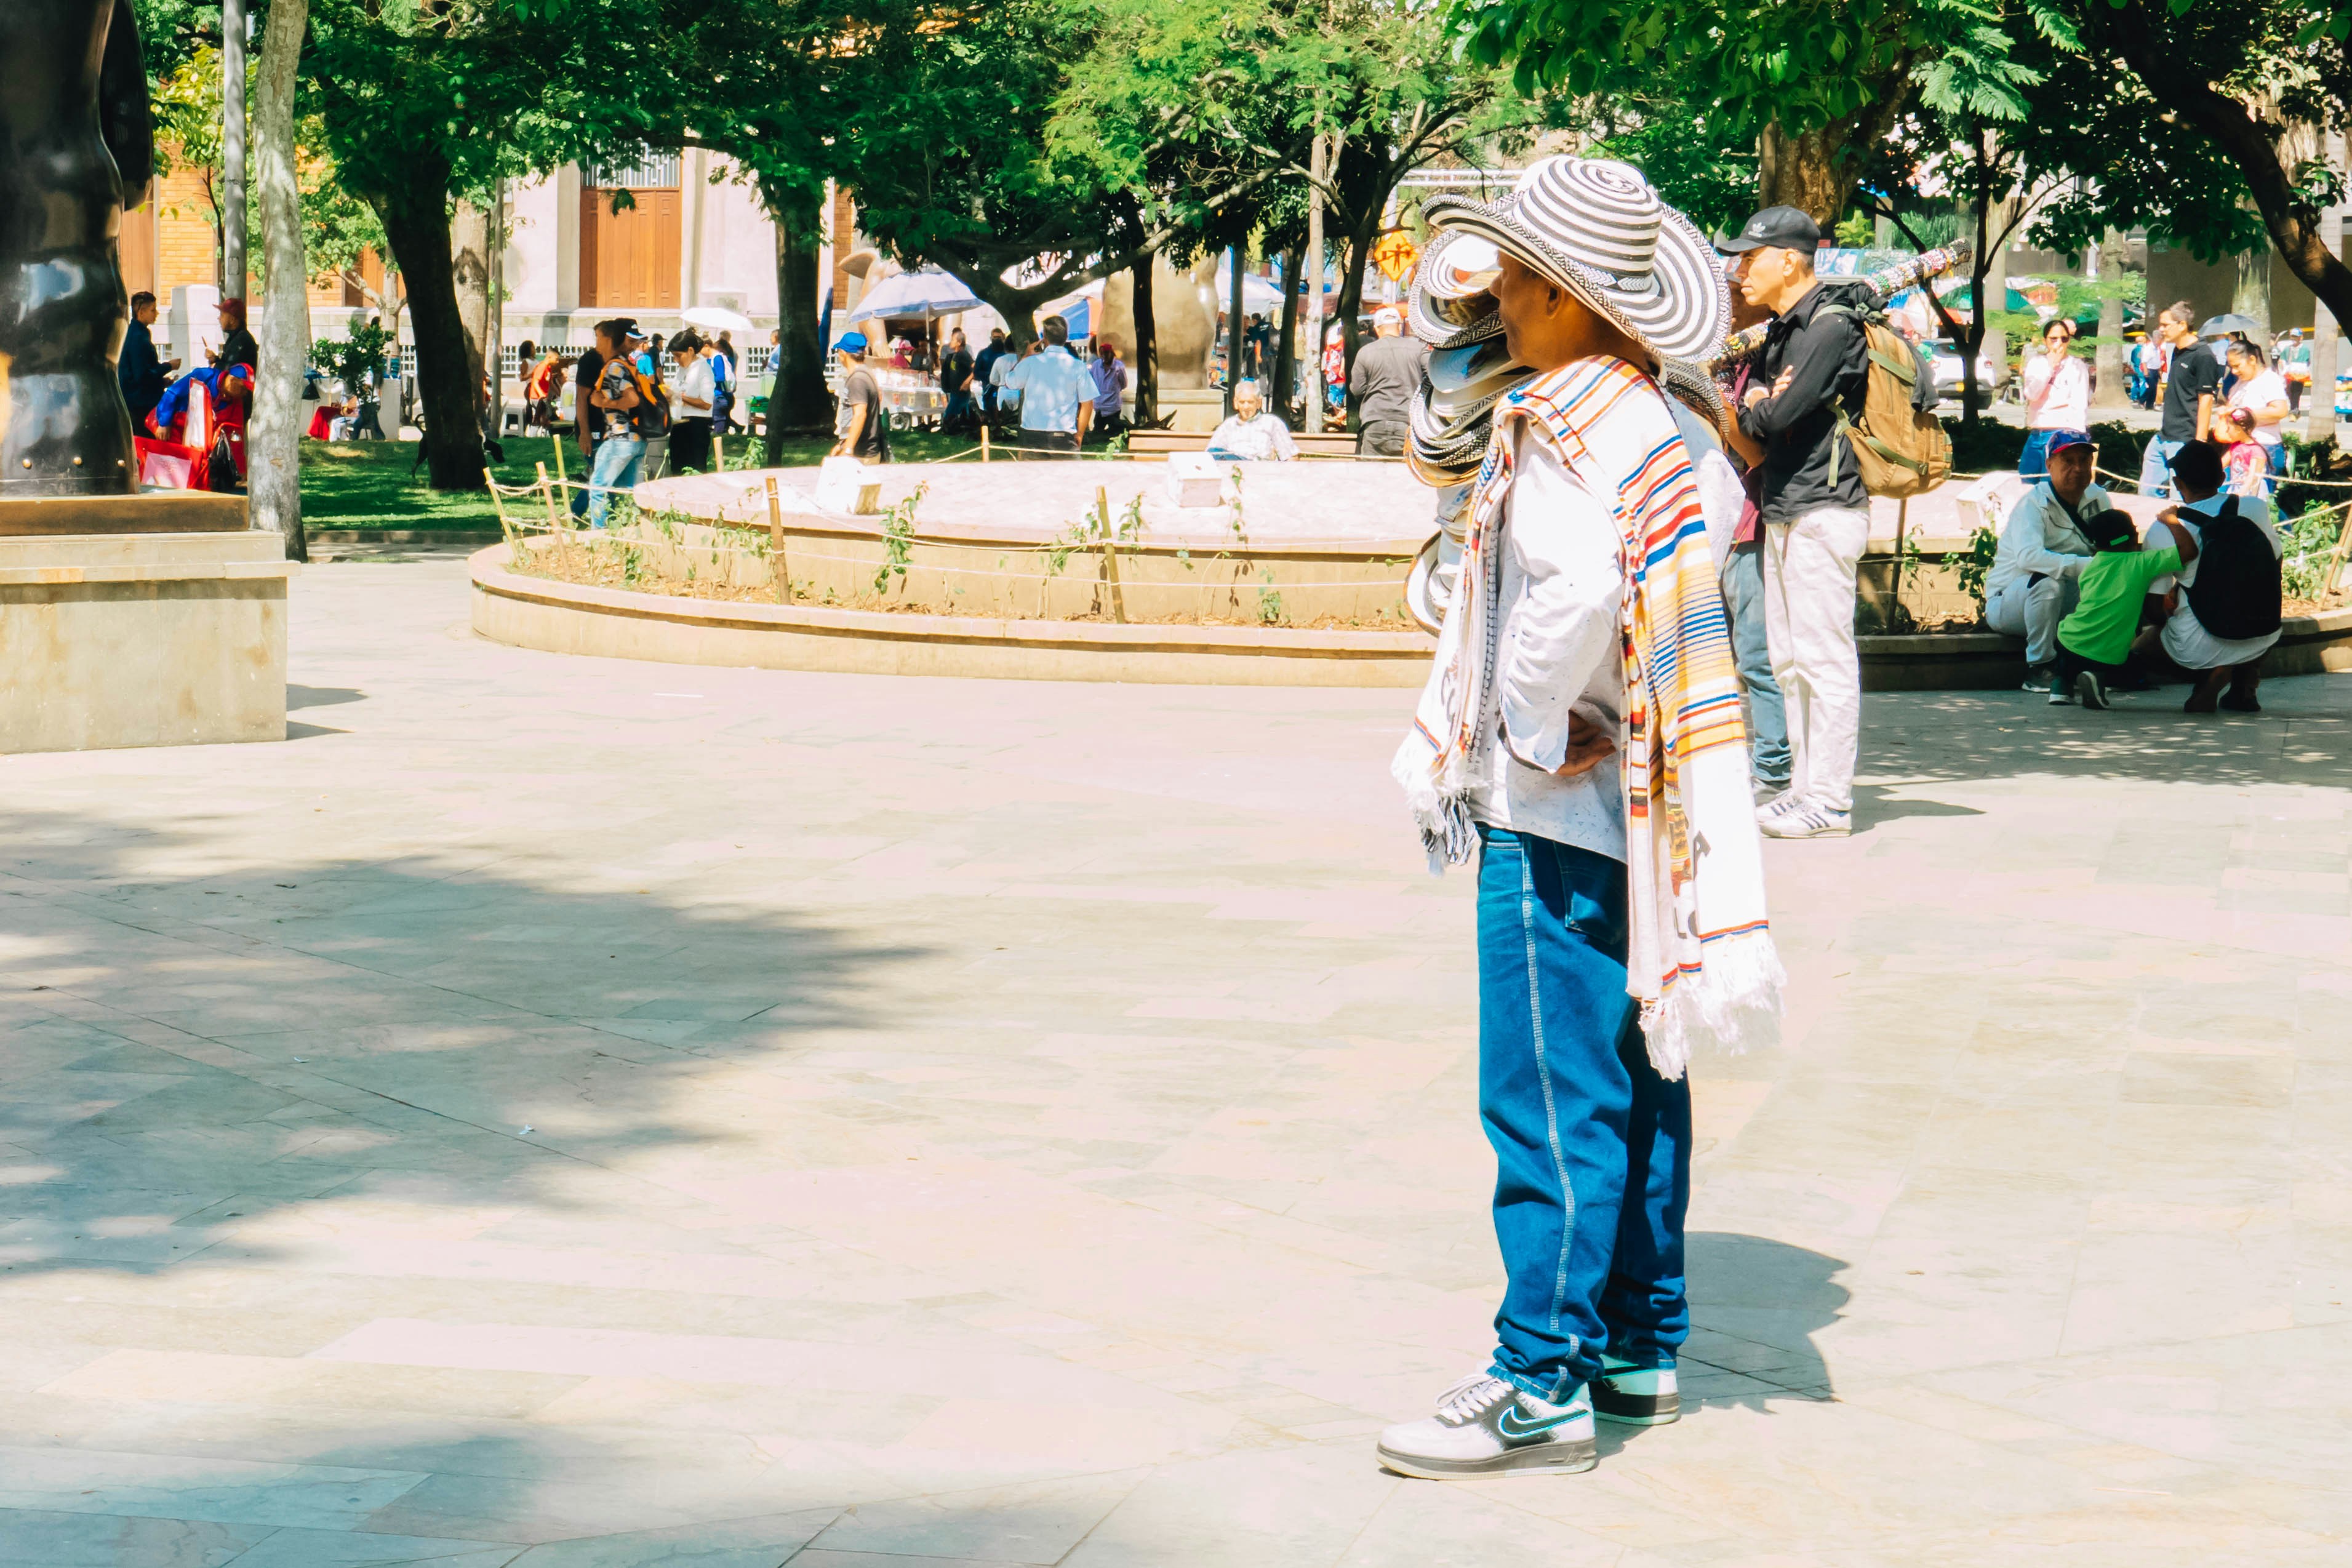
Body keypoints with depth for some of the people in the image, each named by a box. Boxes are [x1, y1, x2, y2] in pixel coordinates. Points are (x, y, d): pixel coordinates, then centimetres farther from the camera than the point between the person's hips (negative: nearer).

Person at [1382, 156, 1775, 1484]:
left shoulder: (1565, 430, -17)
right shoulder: (1651, 422, 11)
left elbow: (1573, 591, -33)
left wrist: (1533, 727, -17)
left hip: (1557, 815, -10)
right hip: (1638, 807, 10)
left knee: (1552, 1101, -5)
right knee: (1637, 1085, 15)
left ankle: (1543, 1391, -1)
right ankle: (1638, 1349, 25)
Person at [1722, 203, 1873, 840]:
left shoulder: (1832, 326, -13)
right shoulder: (1782, 330, 18)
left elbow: (1784, 412, -21)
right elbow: (1755, 416, 15)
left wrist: (1755, 410, 1)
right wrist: (1758, 404, -7)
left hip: (1823, 512, -10)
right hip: (1782, 512, 10)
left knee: (1825, 657, -8)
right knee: (1789, 660, 12)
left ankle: (1830, 800, -6)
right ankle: (1805, 787, 18)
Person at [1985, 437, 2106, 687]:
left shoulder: (2099, 500, 5)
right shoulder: (2033, 504, -17)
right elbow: (2028, 556, -36)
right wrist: (2084, 565, -46)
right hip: (2005, 602, -6)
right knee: (2048, 581, -36)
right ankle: (2038, 667, -24)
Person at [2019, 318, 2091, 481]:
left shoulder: (2077, 366, 1)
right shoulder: (2036, 363, 12)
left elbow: (2080, 406, -2)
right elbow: (2032, 394, -4)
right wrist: (2051, 367, -5)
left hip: (2067, 436, -4)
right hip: (2037, 436, 4)